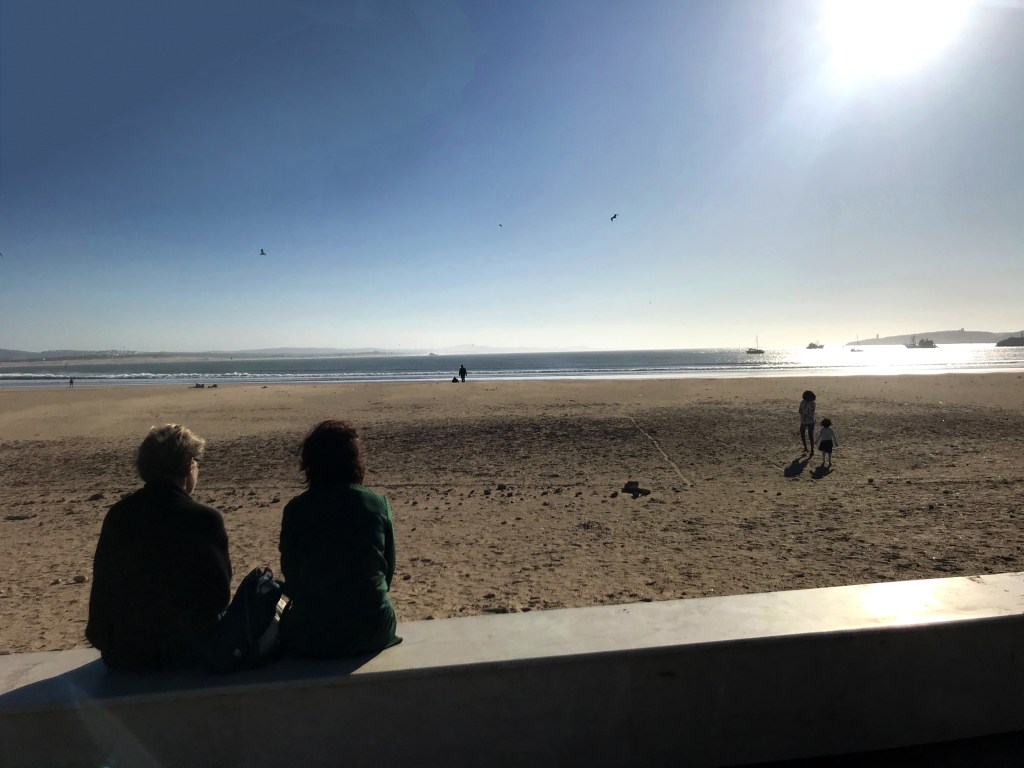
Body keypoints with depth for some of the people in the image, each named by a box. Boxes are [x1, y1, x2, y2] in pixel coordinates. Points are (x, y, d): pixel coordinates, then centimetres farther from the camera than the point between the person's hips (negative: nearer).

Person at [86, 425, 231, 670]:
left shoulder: (117, 514, -5)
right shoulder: (204, 519, -20)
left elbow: (102, 590, 4)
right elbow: (220, 594, -13)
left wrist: (103, 639, 18)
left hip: (124, 652, 5)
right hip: (187, 650, -5)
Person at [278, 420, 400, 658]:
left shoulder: (295, 510, -8)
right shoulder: (378, 504, -6)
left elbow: (290, 578, 1)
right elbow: (388, 570, 3)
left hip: (312, 639, 0)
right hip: (374, 631, 1)